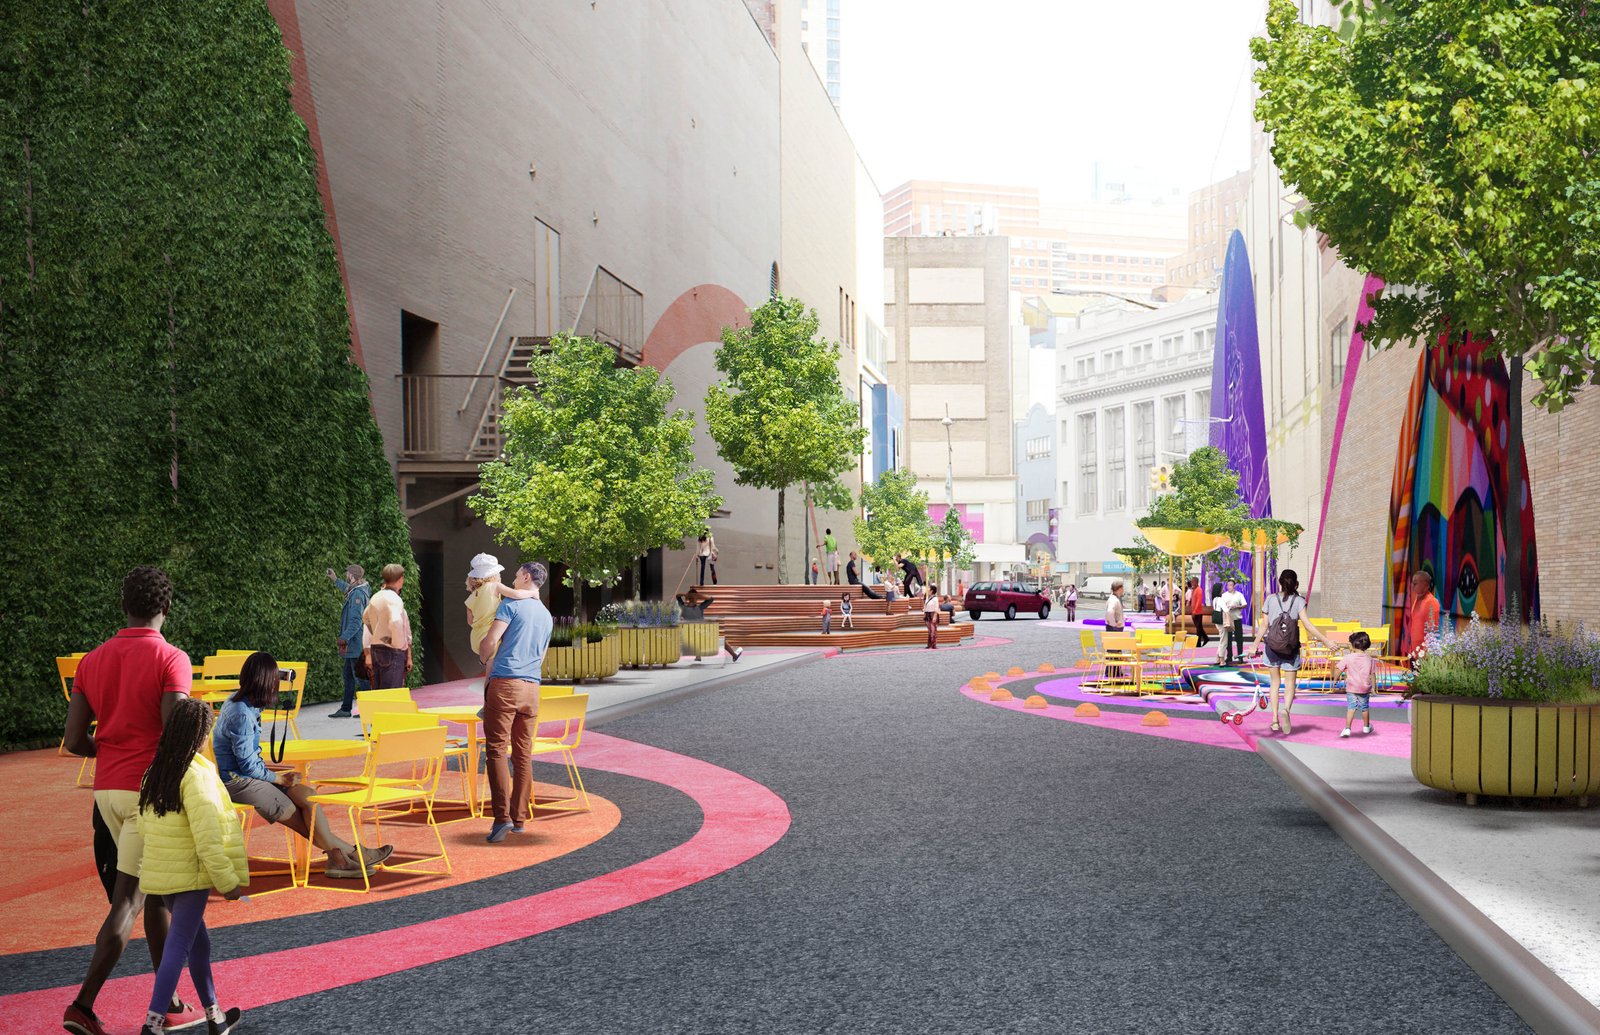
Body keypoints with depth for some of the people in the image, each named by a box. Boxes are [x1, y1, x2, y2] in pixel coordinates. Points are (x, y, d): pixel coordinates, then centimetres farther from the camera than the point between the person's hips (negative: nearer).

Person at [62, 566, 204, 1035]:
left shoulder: (92, 661, 7)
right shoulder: (170, 660, -12)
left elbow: (74, 741, 5)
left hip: (107, 789, 7)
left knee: (156, 890, 16)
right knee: (127, 900, -2)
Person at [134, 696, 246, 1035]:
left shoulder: (154, 773, 4)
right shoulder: (196, 777, -19)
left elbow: (143, 826, 9)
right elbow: (208, 839, -20)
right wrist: (228, 881, -13)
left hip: (159, 875, 8)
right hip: (191, 876, -8)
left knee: (198, 941, 18)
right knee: (178, 947, -2)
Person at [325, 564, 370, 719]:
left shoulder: (358, 594, -18)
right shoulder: (359, 590, 12)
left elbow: (356, 621, -24)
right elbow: (347, 589, 39)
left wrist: (344, 637, -24)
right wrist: (335, 580, 48)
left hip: (356, 644, -10)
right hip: (354, 644, 10)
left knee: (361, 677, -7)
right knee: (348, 675, 15)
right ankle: (345, 709, 21)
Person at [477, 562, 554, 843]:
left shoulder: (511, 604, -3)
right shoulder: (547, 617, 19)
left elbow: (491, 641, -10)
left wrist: (483, 658, 10)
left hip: (504, 684, -6)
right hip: (532, 688, 7)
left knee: (496, 750, -7)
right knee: (523, 754, 9)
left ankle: (502, 816, -16)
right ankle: (519, 818, 12)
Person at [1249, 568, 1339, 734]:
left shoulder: (1271, 599, -2)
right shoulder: (1298, 601, -6)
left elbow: (1264, 625, -2)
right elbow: (1307, 624, -14)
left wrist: (1255, 644, 8)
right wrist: (1326, 641, -12)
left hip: (1272, 646, 1)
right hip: (1291, 649, -1)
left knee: (1275, 682, 15)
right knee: (1290, 684, 7)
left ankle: (1275, 719, 12)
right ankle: (1286, 709, -23)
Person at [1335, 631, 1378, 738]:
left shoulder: (1348, 658, -9)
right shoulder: (1369, 659, -1)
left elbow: (1338, 669, -6)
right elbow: (1372, 674, 3)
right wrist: (1373, 687, 11)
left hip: (1351, 688, -2)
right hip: (1365, 688, 2)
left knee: (1351, 707, -3)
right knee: (1365, 707, 19)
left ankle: (1347, 728, -14)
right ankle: (1366, 727, 37)